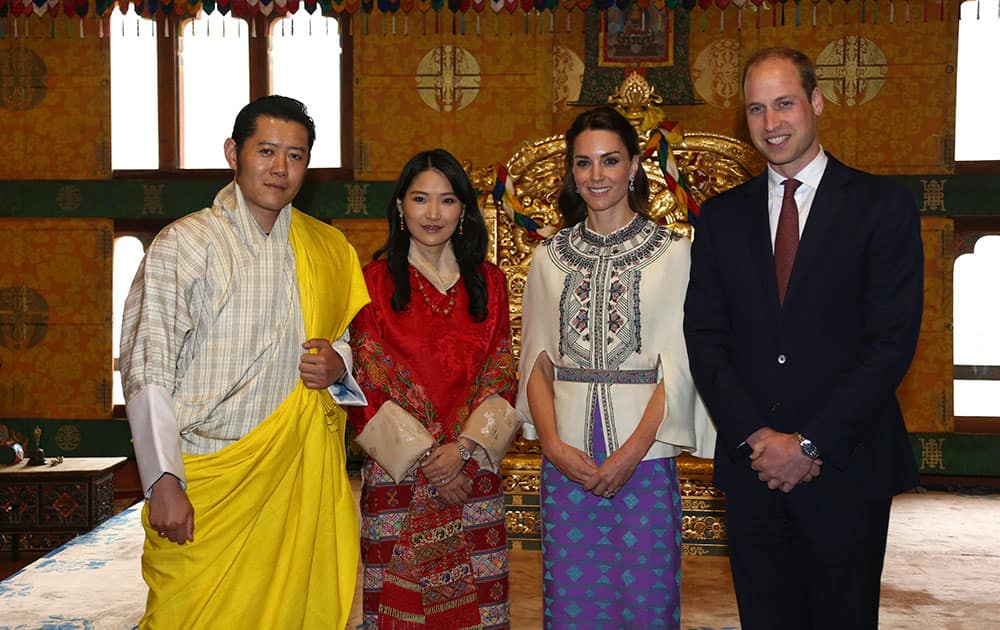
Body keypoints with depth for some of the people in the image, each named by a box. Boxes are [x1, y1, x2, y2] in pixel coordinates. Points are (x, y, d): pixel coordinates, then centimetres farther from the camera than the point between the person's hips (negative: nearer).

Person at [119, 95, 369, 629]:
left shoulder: (330, 249, 10)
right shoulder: (184, 244, -4)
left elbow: (354, 338, 23)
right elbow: (146, 372, -8)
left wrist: (339, 364, -1)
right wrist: (164, 483, -15)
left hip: (302, 480, 4)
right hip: (207, 485, -4)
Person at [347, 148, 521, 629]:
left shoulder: (488, 283, 8)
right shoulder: (375, 282, 0)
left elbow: (501, 377, 4)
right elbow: (368, 385, -4)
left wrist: (463, 448, -9)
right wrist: (423, 457, -10)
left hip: (473, 470, 2)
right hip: (397, 473, -2)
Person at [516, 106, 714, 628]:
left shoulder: (673, 253, 0)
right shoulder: (550, 257, 8)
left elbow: (678, 365, -4)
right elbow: (537, 361, 7)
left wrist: (632, 452, -13)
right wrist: (553, 443, -7)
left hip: (645, 457, -2)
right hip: (567, 460, 2)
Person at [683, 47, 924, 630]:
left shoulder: (882, 205, -2)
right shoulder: (722, 216, 8)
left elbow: (892, 340, -9)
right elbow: (705, 337, 2)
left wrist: (811, 444, -14)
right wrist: (756, 436, -10)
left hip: (847, 471, -2)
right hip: (752, 468, 3)